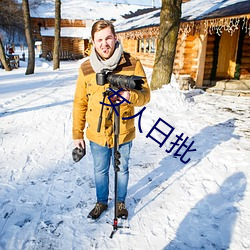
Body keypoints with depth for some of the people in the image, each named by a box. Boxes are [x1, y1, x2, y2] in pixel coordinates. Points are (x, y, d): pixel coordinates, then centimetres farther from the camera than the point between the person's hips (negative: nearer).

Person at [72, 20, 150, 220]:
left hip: (123, 133, -1)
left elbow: (145, 95, -10)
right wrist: (77, 134, 2)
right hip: (97, 134, 2)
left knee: (122, 170, 20)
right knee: (100, 171, 20)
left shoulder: (132, 64, -12)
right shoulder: (86, 68, -6)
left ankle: (121, 202, 45)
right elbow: (80, 103, 0)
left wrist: (131, 96, -33)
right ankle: (101, 202, 46)